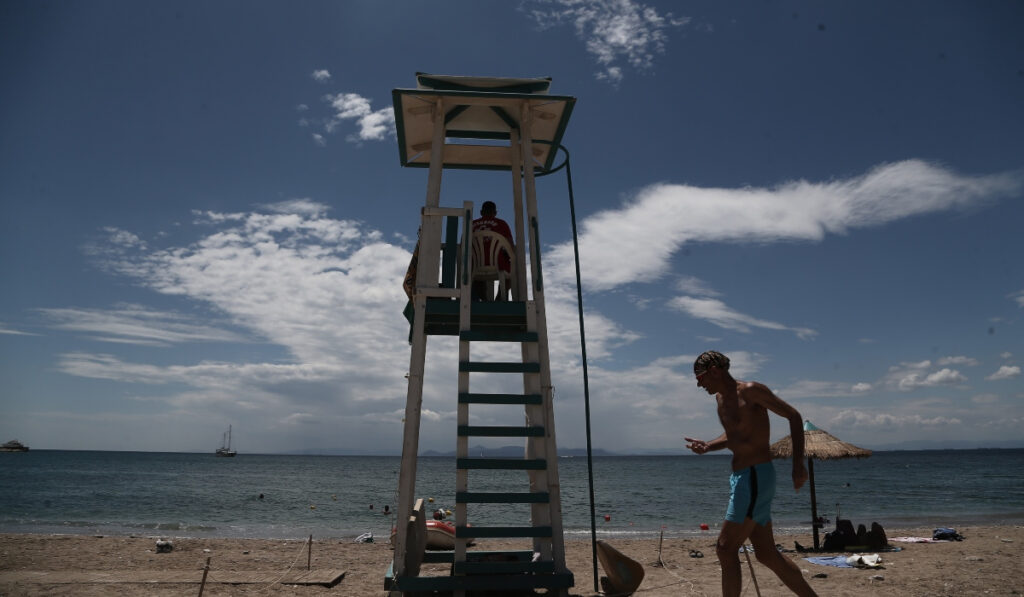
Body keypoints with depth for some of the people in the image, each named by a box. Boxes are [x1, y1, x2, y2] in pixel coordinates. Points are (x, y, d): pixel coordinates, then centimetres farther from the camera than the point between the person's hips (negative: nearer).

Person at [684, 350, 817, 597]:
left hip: (756, 476, -9)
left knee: (726, 549, -8)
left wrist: (798, 463, -16)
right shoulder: (721, 398, 13)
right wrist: (707, 446, 7)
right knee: (767, 554, 13)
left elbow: (793, 416, -9)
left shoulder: (750, 391, -12)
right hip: (742, 477, 9)